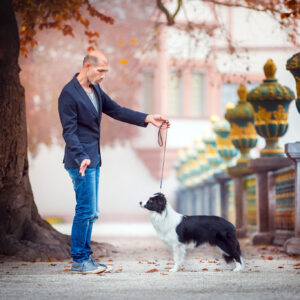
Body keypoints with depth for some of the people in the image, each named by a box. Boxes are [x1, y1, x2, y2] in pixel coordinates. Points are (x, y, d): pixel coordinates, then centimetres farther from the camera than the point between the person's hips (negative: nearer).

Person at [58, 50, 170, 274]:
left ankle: (85, 257, 18)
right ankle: (79, 260, 1)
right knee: (86, 210, -7)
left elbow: (116, 111, 16)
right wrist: (81, 158, -29)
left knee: (90, 212, 12)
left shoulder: (95, 90, 11)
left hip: (93, 159, 9)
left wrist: (147, 119, 9)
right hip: (81, 161, -9)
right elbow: (69, 131, -19)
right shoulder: (69, 94, -16)